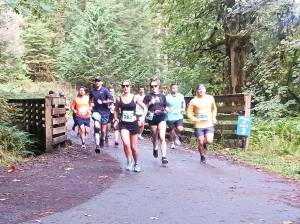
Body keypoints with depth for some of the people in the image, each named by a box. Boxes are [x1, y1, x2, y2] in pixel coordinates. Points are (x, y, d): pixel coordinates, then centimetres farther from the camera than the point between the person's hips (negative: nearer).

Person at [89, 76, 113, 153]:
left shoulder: (105, 90, -5)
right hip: (96, 111, 1)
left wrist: (102, 102, -16)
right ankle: (97, 146, -22)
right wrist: (91, 103, 9)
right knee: (97, 127, -21)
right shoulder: (92, 91, 6)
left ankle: (102, 139, 41)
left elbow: (111, 100, -11)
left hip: (104, 112, -1)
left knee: (103, 130, 7)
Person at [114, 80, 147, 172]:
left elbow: (145, 107, 4)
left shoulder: (135, 98, -2)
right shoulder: (119, 99, 2)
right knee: (126, 144, -23)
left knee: (134, 147, 7)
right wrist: (116, 118, 1)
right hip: (123, 124, 0)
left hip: (134, 124, 0)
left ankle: (136, 164, 31)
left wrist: (143, 117, -9)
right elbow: (116, 110, 17)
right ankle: (129, 161, 1)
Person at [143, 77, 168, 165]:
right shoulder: (148, 96, 2)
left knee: (162, 138, -13)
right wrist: (150, 103, -15)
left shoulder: (162, 96, 9)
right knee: (154, 137, 15)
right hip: (152, 118, 0)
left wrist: (163, 110, -2)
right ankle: (155, 148, 47)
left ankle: (164, 156, -15)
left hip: (161, 117, 0)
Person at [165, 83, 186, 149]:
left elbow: (183, 102, 22)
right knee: (172, 131, 10)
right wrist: (166, 108, -16)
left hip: (179, 116, 1)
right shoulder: (167, 97, -7)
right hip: (170, 117, -1)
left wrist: (183, 108, 6)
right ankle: (172, 143, 32)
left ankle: (177, 136, 13)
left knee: (180, 129, -20)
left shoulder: (181, 96, 2)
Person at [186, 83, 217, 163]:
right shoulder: (193, 101, -5)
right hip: (199, 125, -1)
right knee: (200, 143, 2)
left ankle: (204, 144, 23)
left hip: (209, 124, 1)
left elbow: (214, 109, 18)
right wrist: (195, 119, -13)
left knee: (209, 141, -14)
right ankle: (202, 157, 26)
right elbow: (189, 113, 1)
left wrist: (213, 117, 6)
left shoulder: (210, 98, 2)